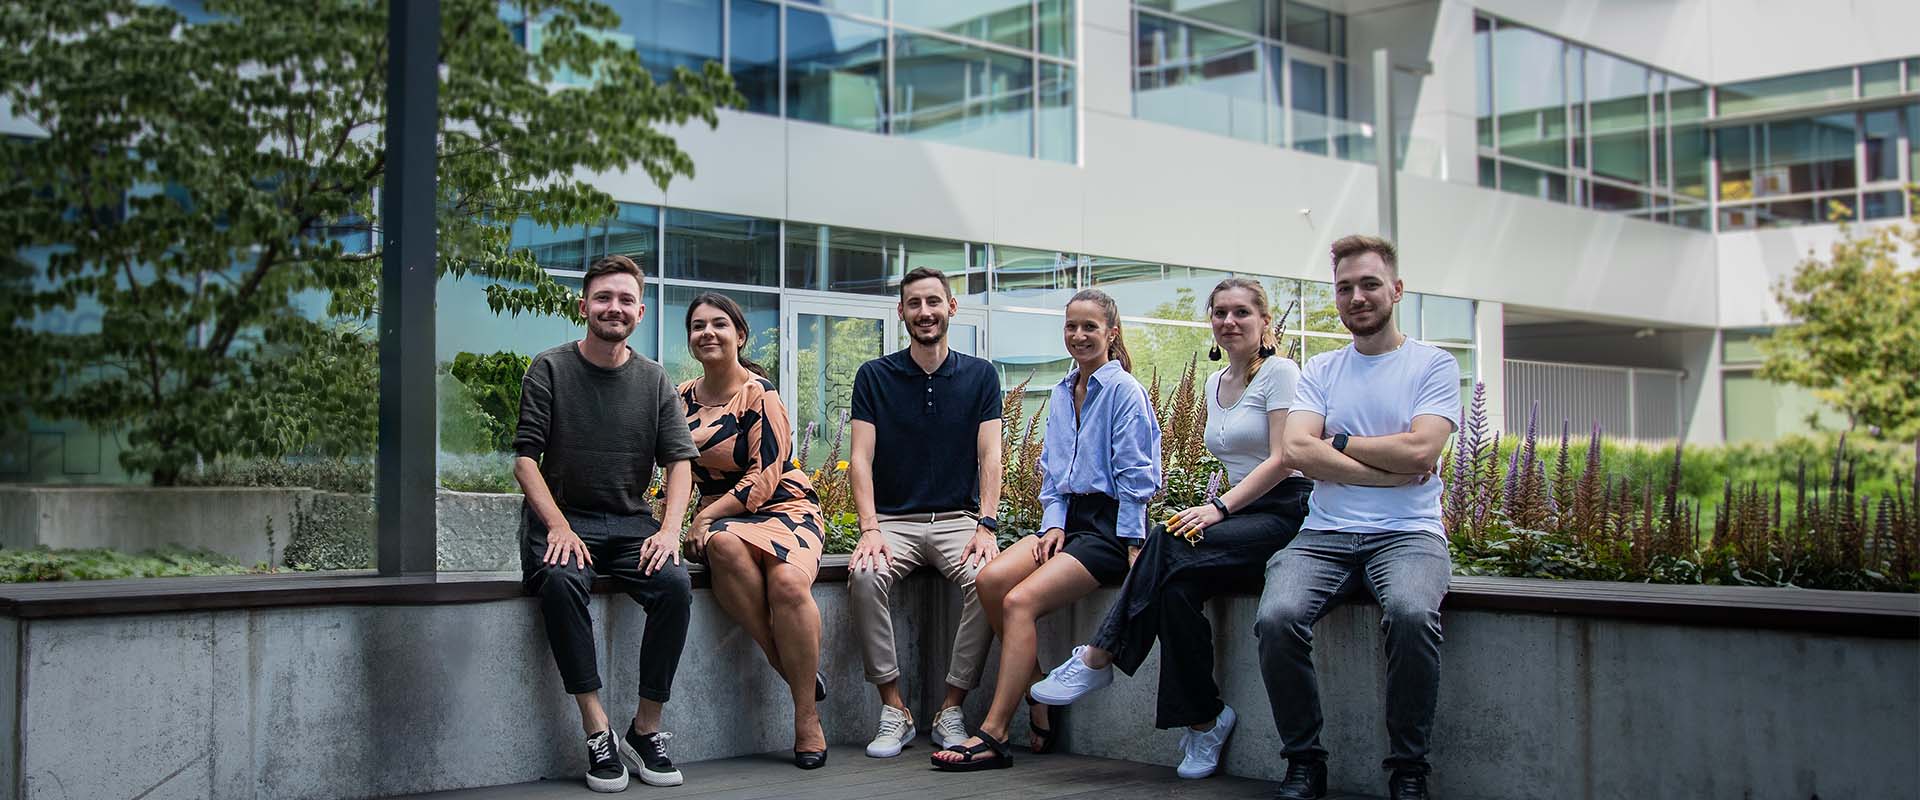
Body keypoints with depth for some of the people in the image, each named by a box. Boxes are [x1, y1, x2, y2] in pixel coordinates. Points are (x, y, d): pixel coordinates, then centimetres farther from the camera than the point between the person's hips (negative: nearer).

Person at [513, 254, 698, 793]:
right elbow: (525, 457, -3)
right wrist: (559, 527, -18)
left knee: (675, 584, -28)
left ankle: (646, 730, -15)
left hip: (631, 522, 2)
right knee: (561, 581, -35)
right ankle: (598, 733, -28)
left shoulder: (653, 380, 11)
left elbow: (679, 460, 5)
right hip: (561, 517, -2)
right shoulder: (550, 370, 2)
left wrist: (669, 528, -13)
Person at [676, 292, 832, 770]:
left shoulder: (758, 394, -5)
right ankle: (792, 670, -25)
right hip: (720, 518, 3)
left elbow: (763, 479, -10)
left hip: (783, 507, -3)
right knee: (724, 545, -37)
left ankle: (807, 716, -22)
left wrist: (704, 517, -17)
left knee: (789, 582, -36)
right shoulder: (682, 399, 13)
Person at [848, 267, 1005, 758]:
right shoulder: (874, 376, 6)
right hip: (894, 520, 0)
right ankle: (893, 709, -20)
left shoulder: (980, 375, 8)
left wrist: (986, 526, -14)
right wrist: (869, 529, -16)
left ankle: (951, 708, -16)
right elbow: (860, 458, -1)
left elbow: (990, 456, 0)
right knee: (865, 575, -32)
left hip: (958, 519, 0)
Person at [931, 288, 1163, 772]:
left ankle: (993, 736, -23)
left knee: (1021, 601, -24)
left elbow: (1136, 478, -9)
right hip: (1068, 518, 7)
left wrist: (1132, 549, -13)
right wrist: (1054, 523, 2)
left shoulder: (1124, 390, -6)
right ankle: (1040, 706, -9)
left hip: (1109, 525, -7)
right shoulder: (1062, 394, 17)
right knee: (990, 579, -18)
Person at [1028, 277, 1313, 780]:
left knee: (1170, 548, -30)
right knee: (1176, 585, -27)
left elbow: (1282, 460, -13)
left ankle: (1097, 661, -20)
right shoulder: (1215, 384, 18)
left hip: (1286, 511, -7)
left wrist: (1220, 508, -21)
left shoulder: (1279, 372, -5)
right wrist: (1211, 509, 1)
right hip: (1240, 509, 7)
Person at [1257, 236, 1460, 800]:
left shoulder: (1433, 365, 6)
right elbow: (1297, 451, -2)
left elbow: (1420, 452, -9)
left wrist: (1336, 442, 0)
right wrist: (1391, 471, -9)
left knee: (1411, 614, -36)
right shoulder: (1320, 371, 15)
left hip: (1407, 534, -2)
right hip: (1325, 535, 3)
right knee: (1277, 619, -27)